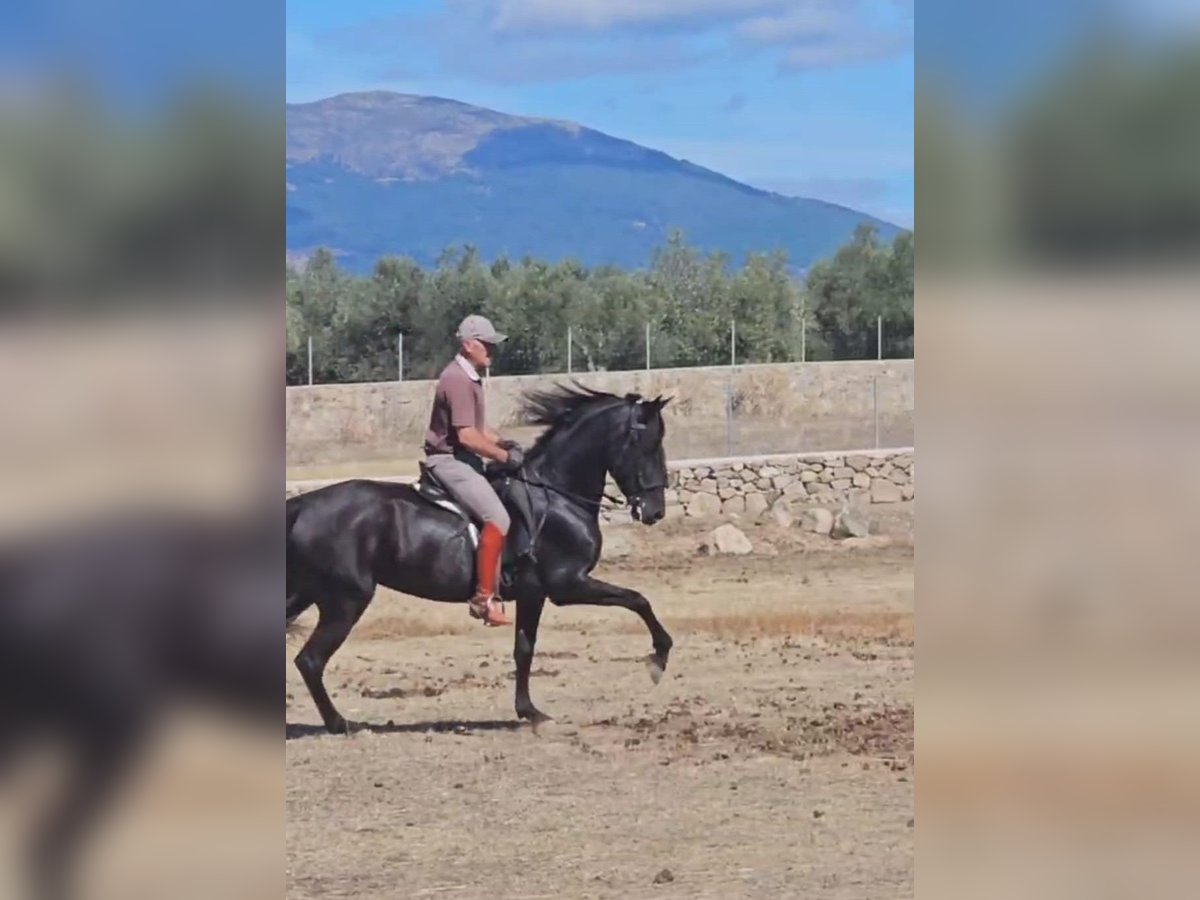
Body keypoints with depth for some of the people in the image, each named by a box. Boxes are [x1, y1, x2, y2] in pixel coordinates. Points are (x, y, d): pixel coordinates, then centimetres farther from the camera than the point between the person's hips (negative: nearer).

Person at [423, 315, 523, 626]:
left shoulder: (471, 377, 14)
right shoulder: (457, 380, -18)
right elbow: (466, 435, -24)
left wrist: (504, 444, 6)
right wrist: (504, 456, -17)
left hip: (464, 460, 11)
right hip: (449, 460, -11)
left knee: (514, 497, 12)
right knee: (498, 519, -22)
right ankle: (483, 597, -22)